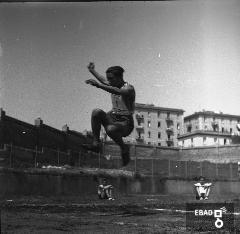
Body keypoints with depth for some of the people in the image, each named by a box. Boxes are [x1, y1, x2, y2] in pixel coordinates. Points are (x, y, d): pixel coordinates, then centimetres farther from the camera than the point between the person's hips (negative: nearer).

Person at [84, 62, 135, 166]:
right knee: (96, 112, -21)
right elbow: (104, 81, 35)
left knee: (110, 129, -37)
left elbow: (118, 92, -35)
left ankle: (124, 148, -9)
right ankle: (96, 143, -21)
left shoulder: (129, 88, -12)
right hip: (113, 118, 7)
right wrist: (92, 71, 47)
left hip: (125, 123, -7)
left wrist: (98, 85, -44)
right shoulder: (113, 85, 11)